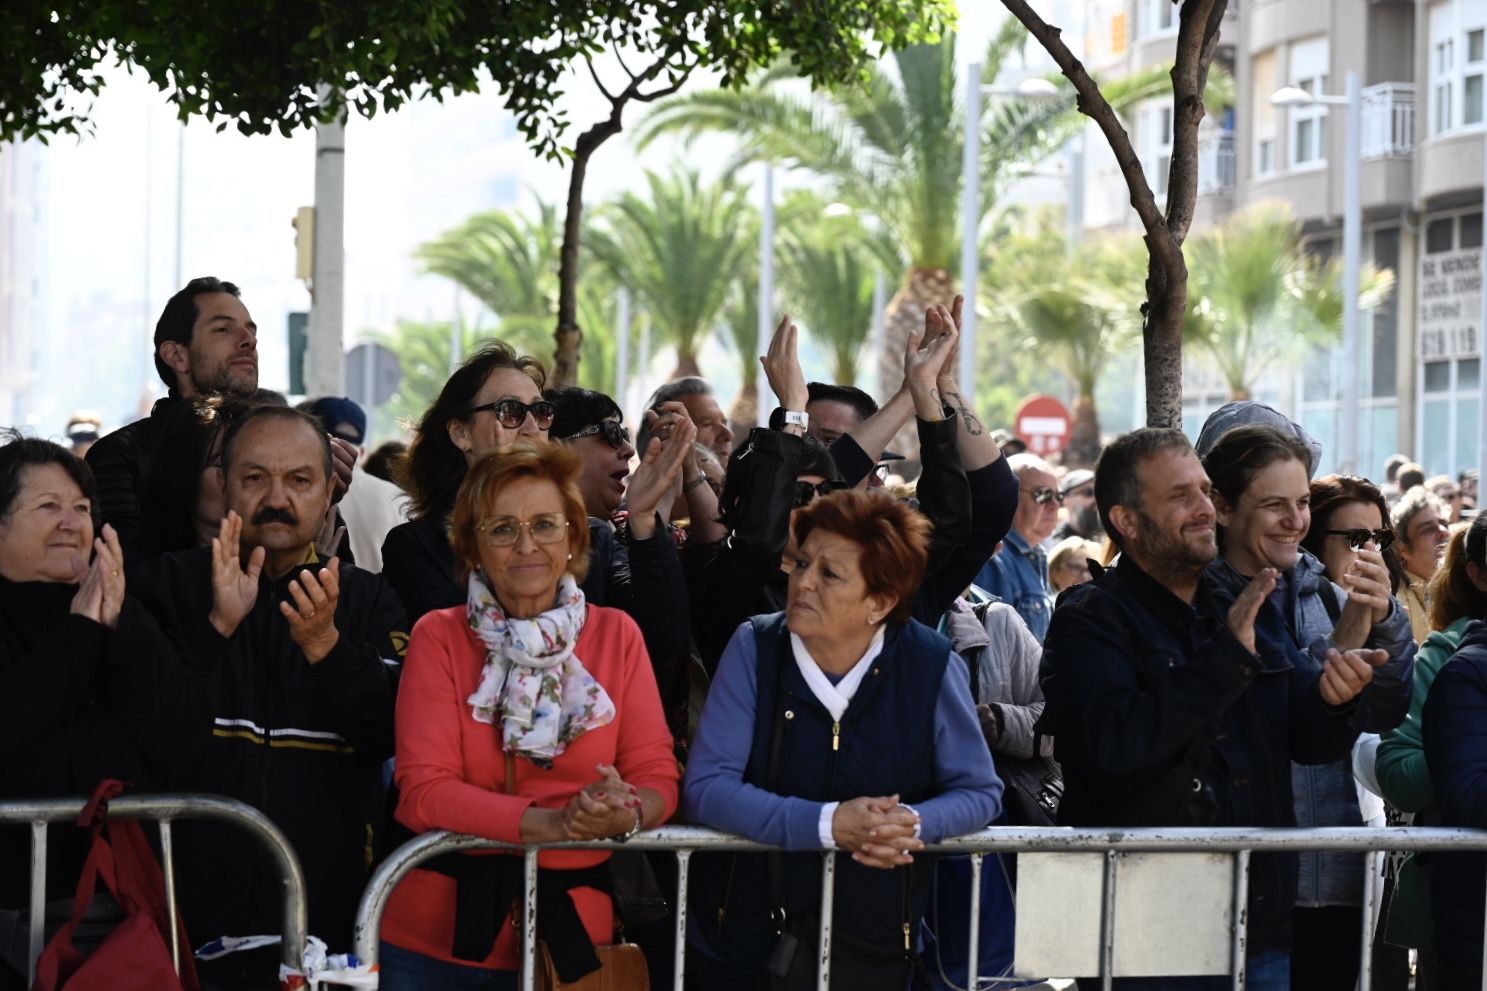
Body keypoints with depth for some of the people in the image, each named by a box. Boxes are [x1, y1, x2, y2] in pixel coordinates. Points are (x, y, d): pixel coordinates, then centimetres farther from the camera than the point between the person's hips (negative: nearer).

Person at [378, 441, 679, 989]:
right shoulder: (439, 637, -3)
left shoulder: (616, 634, 3)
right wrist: (552, 823, -25)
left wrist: (626, 814, -24)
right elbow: (424, 791, -12)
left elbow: (658, 777, -1)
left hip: (570, 930, 2)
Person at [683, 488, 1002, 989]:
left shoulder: (931, 666, -9)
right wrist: (827, 824, -27)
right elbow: (706, 788, -16)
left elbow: (980, 792, -2)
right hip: (745, 928, 0)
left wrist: (914, 822, -24)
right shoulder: (755, 648, -10)